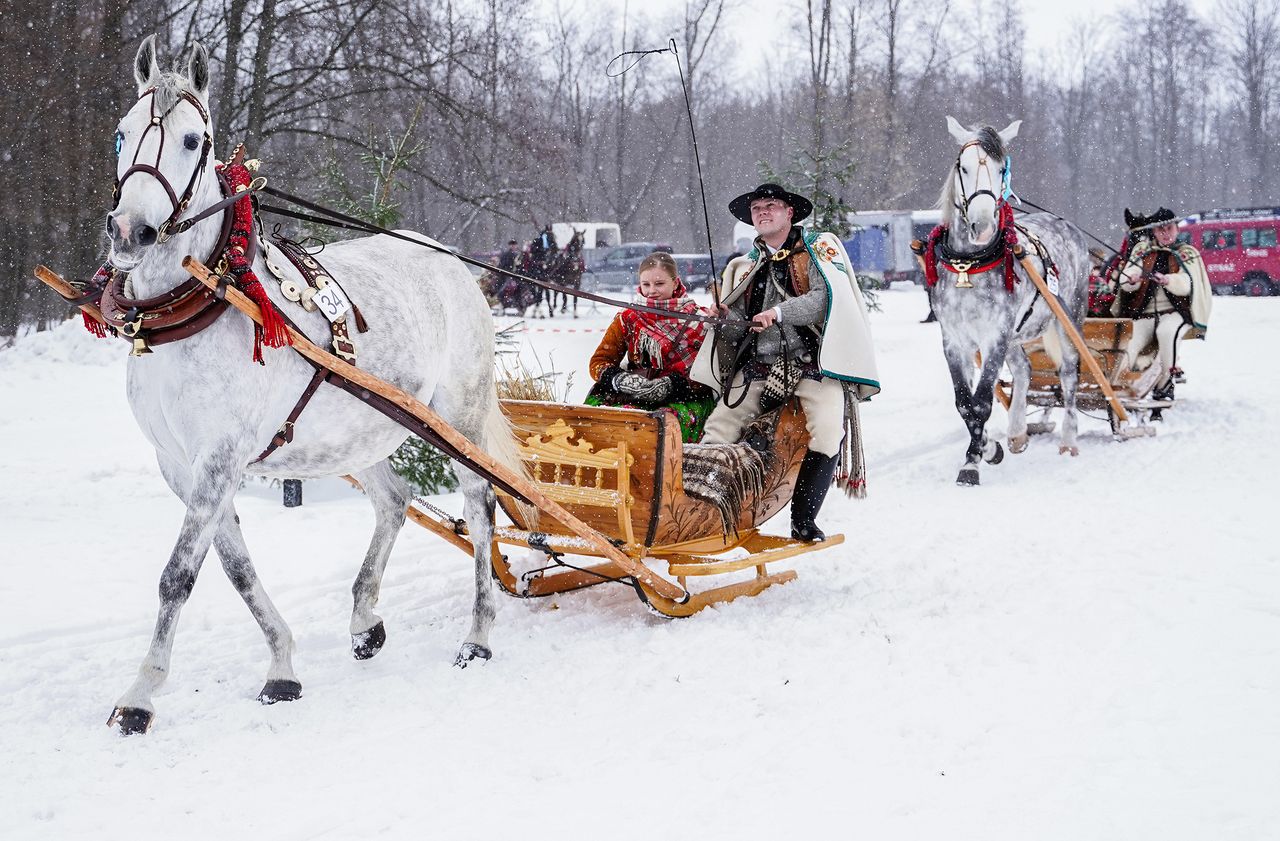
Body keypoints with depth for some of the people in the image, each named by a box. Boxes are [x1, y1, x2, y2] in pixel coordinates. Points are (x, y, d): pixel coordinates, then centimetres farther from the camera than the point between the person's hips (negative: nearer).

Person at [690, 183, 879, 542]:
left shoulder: (820, 247, 10)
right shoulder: (743, 267, 24)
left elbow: (827, 296, -8)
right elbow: (739, 327, 20)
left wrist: (779, 313, -20)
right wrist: (724, 319, -4)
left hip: (811, 362, -4)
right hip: (758, 365, 4)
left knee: (827, 430, -27)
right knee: (719, 427, -17)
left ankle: (803, 520, -17)